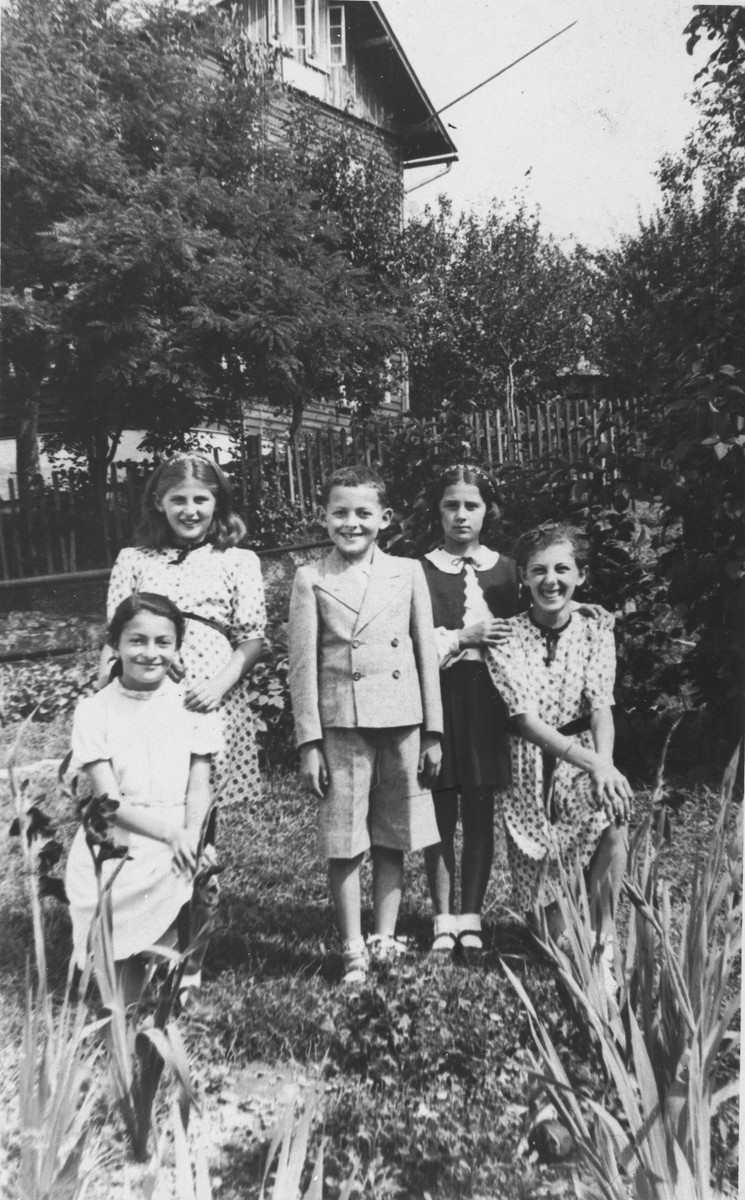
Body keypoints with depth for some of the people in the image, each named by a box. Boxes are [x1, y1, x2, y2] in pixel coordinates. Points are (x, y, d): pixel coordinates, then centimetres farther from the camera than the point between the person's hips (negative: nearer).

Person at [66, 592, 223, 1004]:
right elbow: (109, 798, -6)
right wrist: (169, 834, -18)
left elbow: (199, 788, 1)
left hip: (177, 845, 1)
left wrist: (190, 840, -17)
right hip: (113, 849, 0)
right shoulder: (93, 711, 0)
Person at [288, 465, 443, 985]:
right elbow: (304, 665, 0)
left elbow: (426, 654, 7)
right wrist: (309, 742, -4)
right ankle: (353, 951, 16)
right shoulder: (311, 579, 2)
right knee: (344, 843, 4)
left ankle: (385, 939, 24)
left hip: (403, 722, 2)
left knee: (393, 838, 10)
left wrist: (433, 732, 4)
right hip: (342, 724, -1)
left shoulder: (408, 573, 5)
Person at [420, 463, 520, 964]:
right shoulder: (420, 571, 2)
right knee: (440, 814, 4)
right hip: (437, 698, -1)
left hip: (488, 701, 2)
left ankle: (470, 917, 17)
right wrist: (466, 638, -11)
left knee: (480, 814, 5)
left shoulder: (505, 570, 9)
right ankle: (443, 920, 16)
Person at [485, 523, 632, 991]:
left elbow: (601, 708, -12)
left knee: (614, 819, -33)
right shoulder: (505, 638, -8)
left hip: (585, 763, 1)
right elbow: (528, 720, -17)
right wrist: (592, 761, -31)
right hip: (531, 766, -1)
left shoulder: (597, 634, 0)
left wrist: (605, 764, -33)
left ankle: (603, 952, -18)